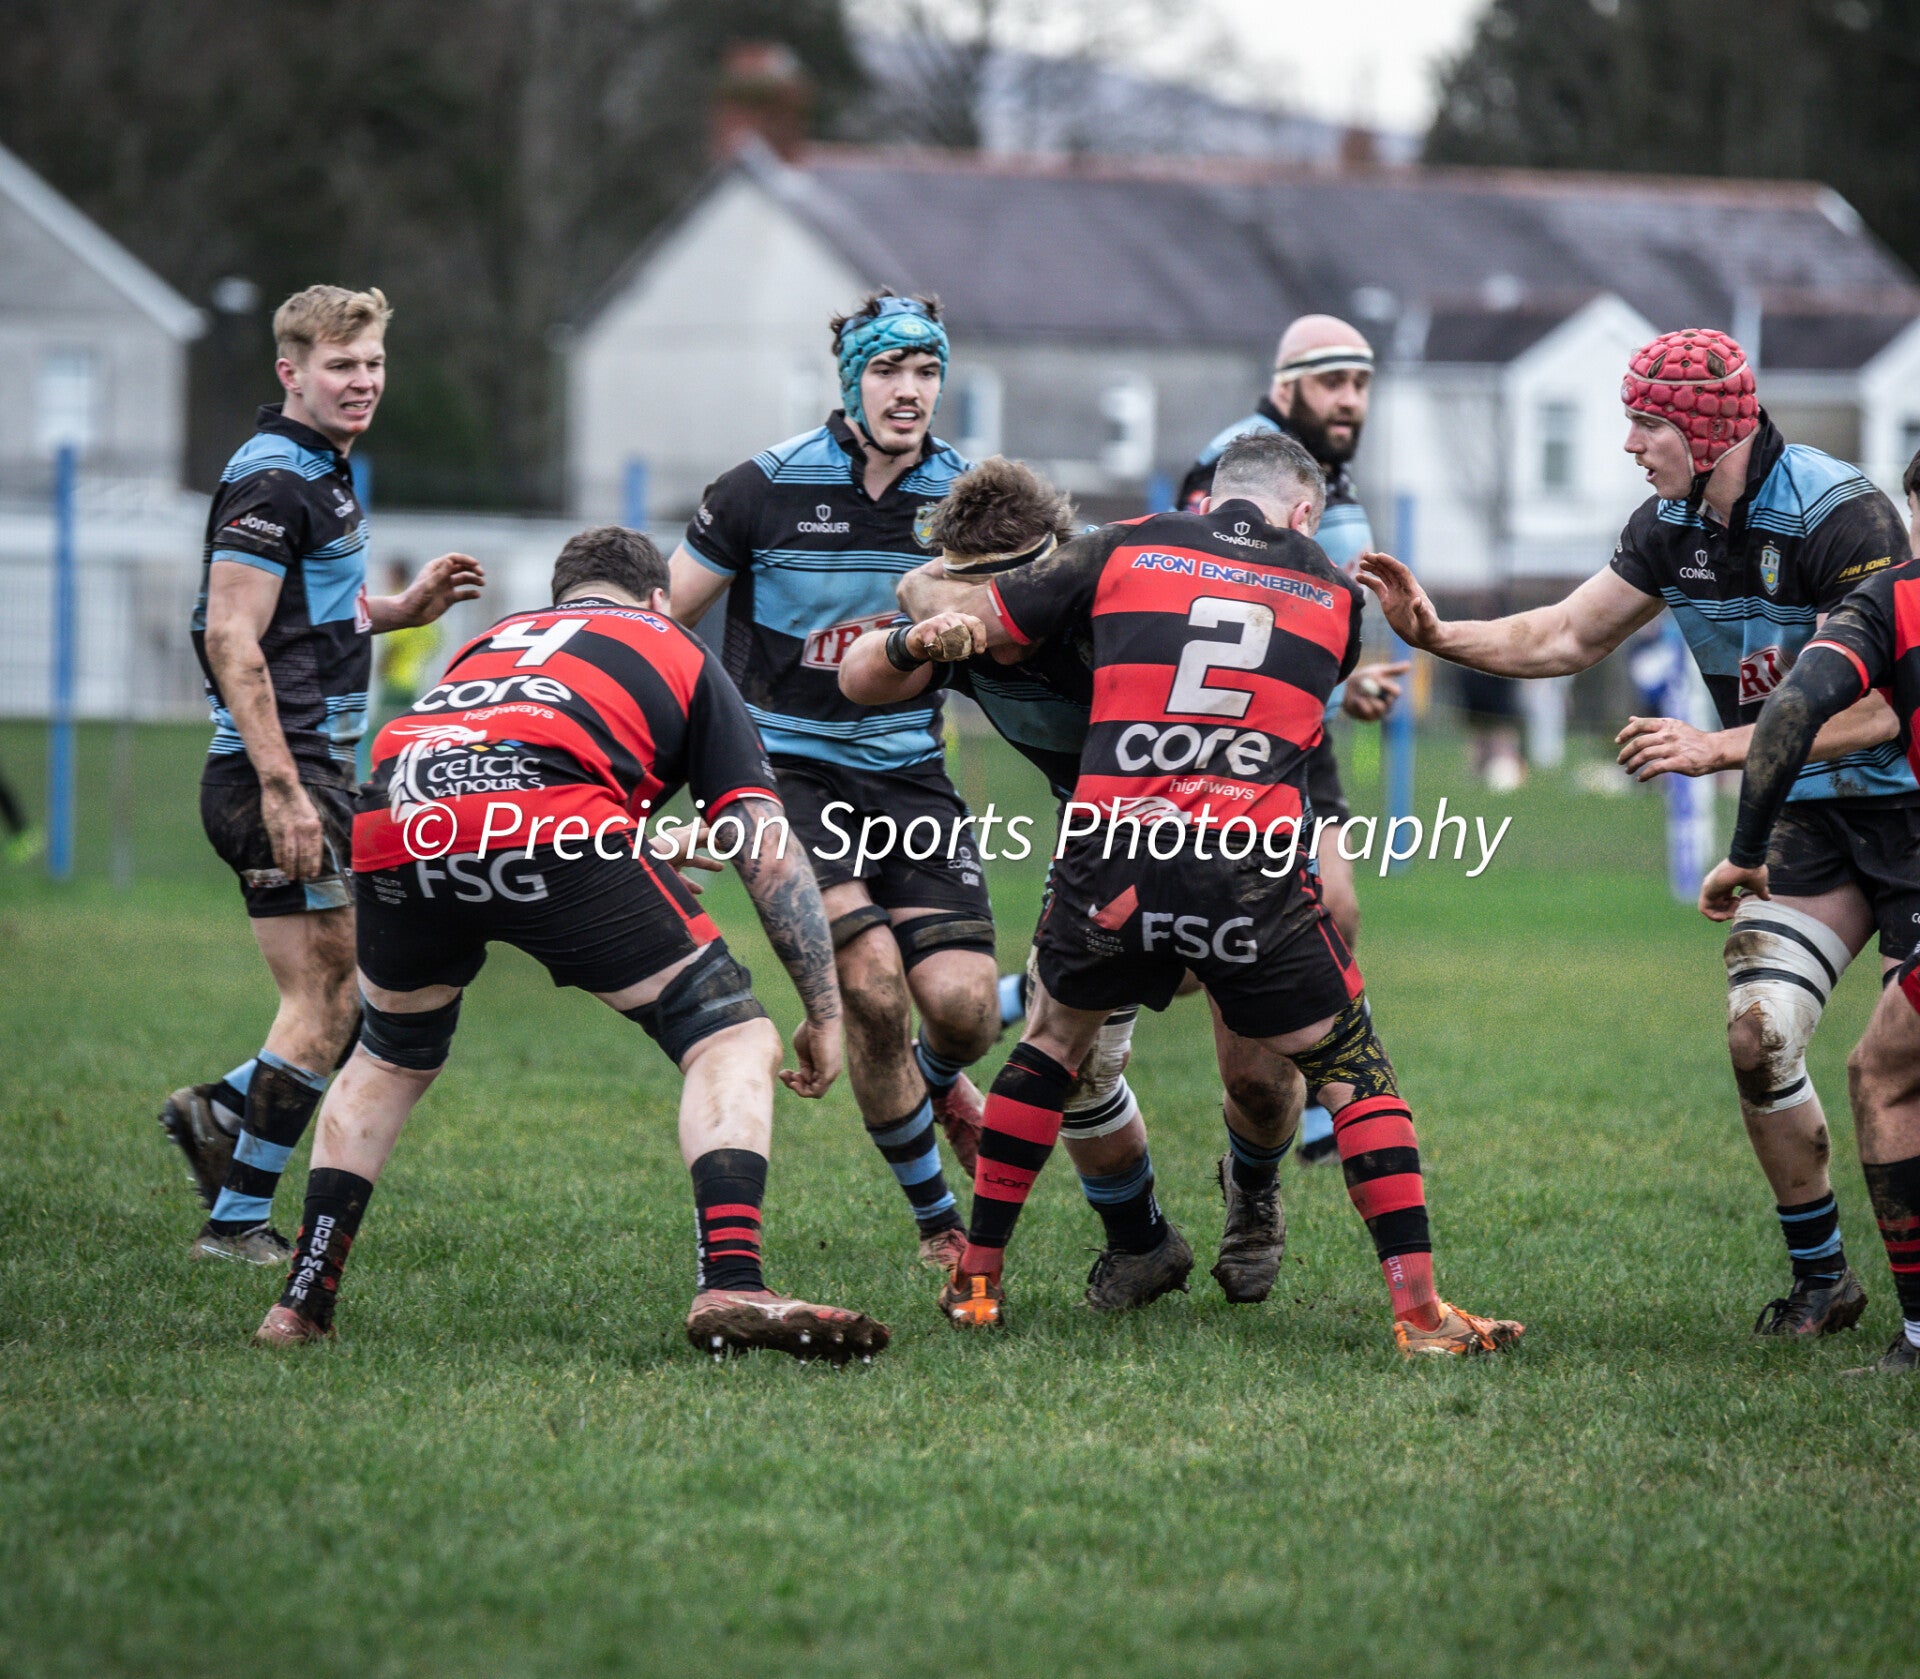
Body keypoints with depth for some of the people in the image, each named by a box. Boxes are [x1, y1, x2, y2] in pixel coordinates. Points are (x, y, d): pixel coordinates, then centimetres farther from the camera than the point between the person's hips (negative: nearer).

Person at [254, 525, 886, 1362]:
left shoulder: (494, 639, 40)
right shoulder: (679, 652, 29)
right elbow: (769, 854, 20)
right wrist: (825, 1011, 24)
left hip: (388, 823, 5)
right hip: (549, 819, -5)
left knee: (390, 1060, 32)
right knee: (732, 1040, 6)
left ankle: (301, 1302, 28)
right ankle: (730, 1286, -13)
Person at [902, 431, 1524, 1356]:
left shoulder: (1125, 549, 13)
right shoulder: (1334, 593, 15)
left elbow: (967, 621, 19)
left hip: (1109, 859, 1)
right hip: (1251, 872, -1)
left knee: (1053, 1041, 26)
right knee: (1351, 1067, 13)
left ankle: (975, 1281, 28)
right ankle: (1418, 1308, 2)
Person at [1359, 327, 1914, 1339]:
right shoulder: (1672, 527, 1)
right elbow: (1567, 637, 12)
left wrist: (1718, 748, -28)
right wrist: (1436, 633, -1)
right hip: (1808, 819, 6)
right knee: (1756, 1038, -6)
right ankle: (1819, 1280, 8)